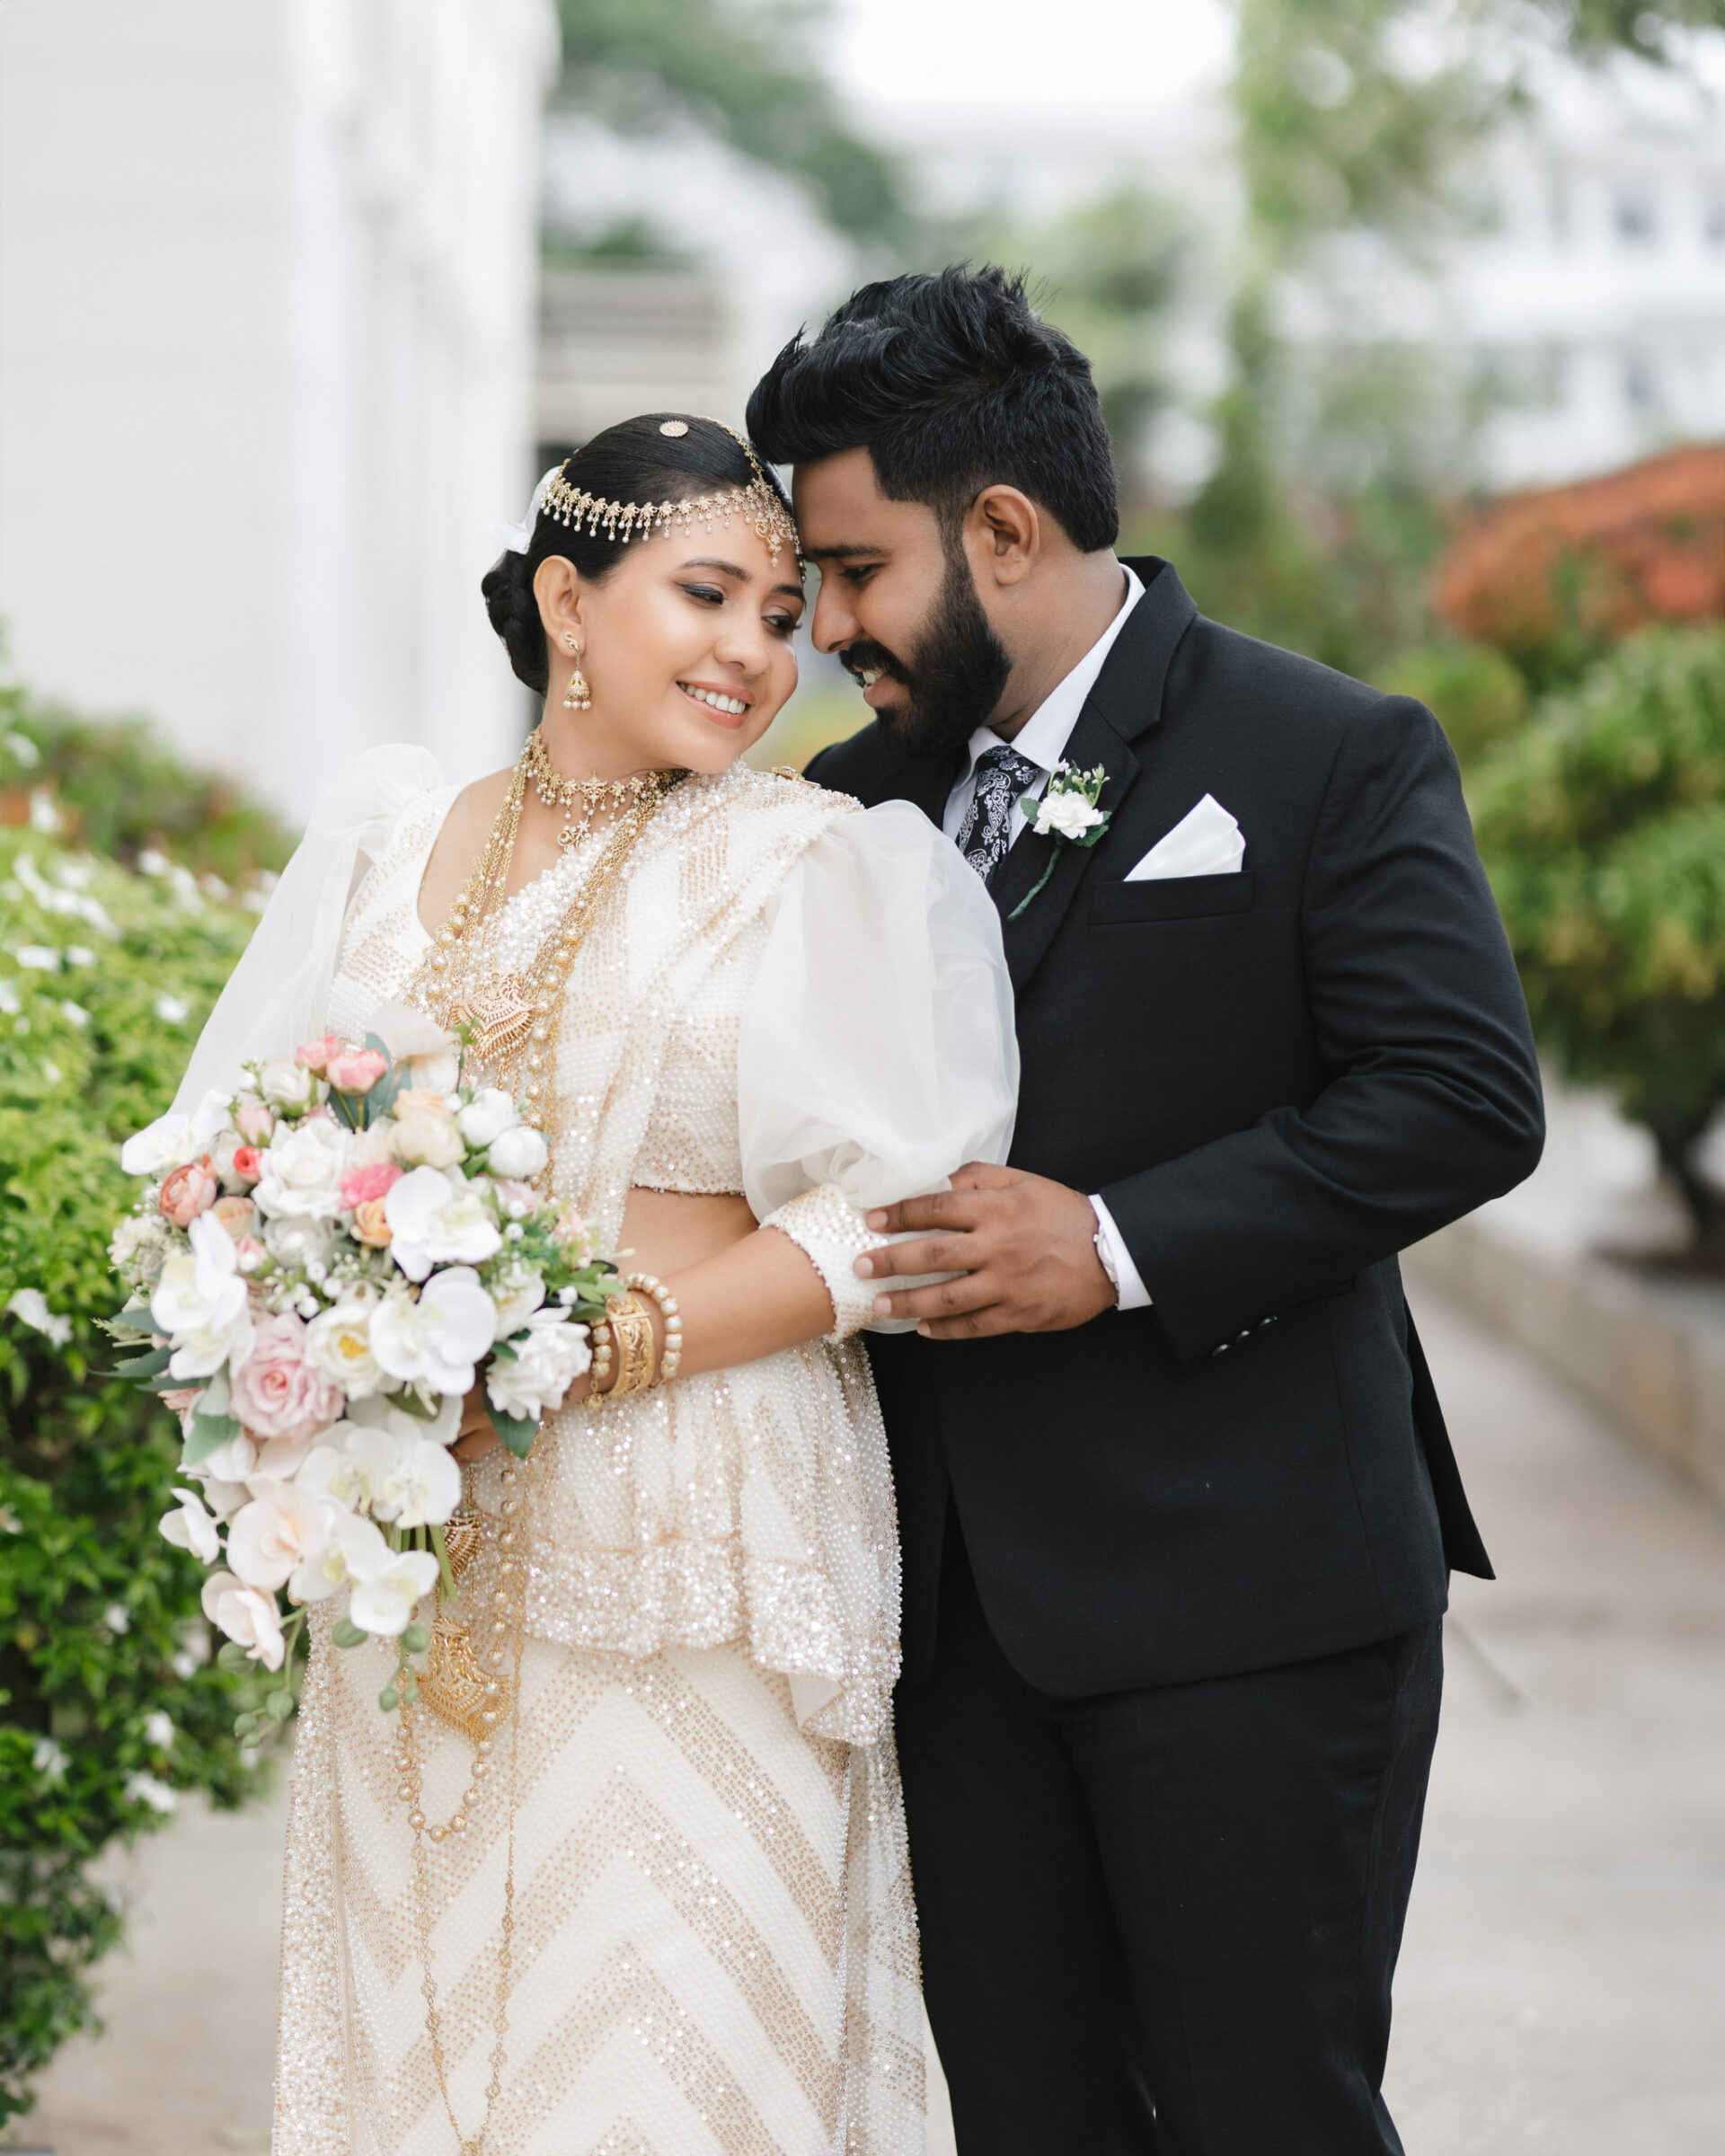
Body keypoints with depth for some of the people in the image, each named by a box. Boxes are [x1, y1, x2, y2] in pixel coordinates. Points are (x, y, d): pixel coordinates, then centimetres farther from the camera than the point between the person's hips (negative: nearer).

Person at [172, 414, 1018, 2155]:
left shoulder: (819, 866, -1)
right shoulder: (387, 836, 10)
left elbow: (883, 1221, -8)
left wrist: (584, 1356, -17)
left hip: (694, 1558, -3)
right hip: (419, 1548, 4)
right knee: (414, 2008, 8)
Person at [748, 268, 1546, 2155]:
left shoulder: (1330, 758, -6)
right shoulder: (860, 799, 12)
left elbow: (1463, 1098, -15)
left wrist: (1125, 1249, -19)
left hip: (1243, 1594, -6)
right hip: (961, 1605, 6)